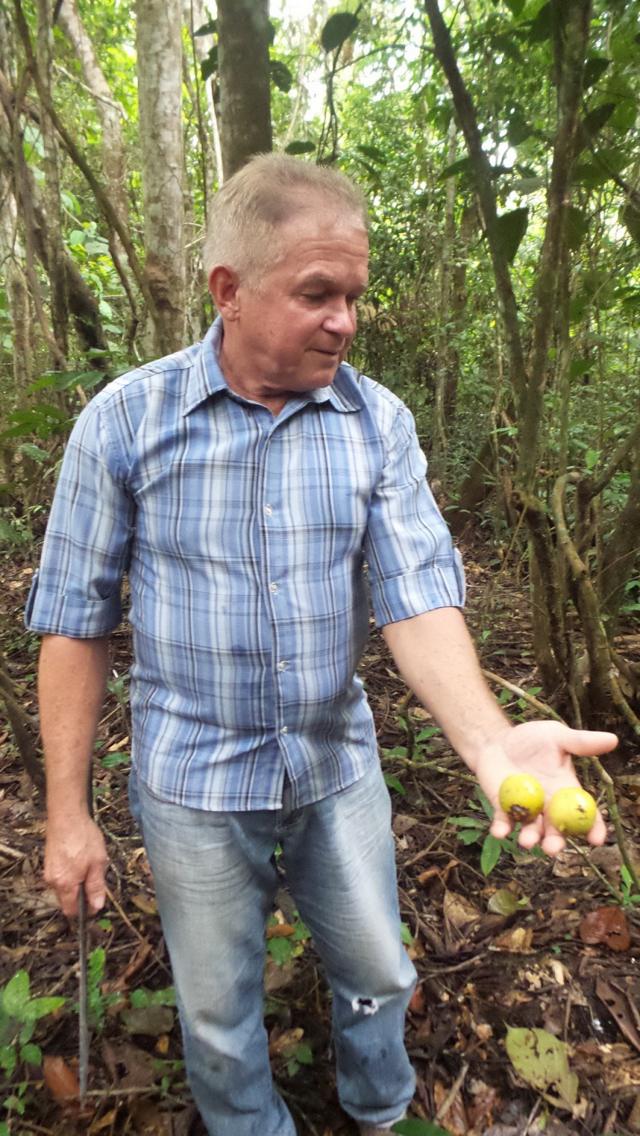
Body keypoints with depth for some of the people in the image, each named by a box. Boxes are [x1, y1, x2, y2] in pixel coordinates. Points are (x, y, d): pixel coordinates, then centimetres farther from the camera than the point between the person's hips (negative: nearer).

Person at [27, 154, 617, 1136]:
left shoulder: (380, 424, -8)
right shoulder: (125, 420, -13)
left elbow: (416, 595, -15)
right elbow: (76, 619, -8)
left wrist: (489, 740, -34)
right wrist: (67, 811, -6)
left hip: (339, 767, 3)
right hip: (195, 783, -1)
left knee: (378, 978, 23)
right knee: (219, 1018, 19)